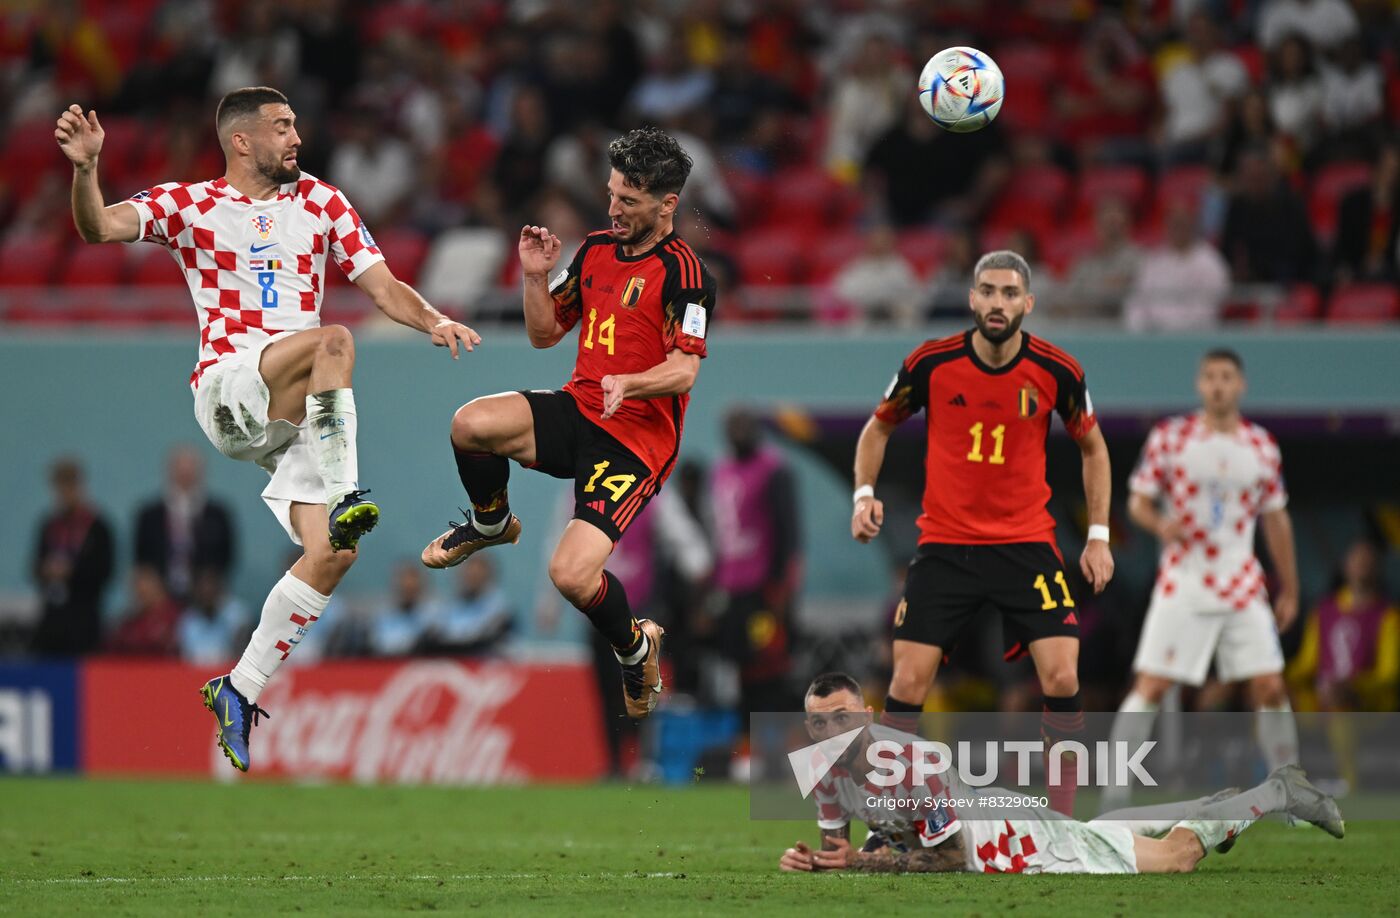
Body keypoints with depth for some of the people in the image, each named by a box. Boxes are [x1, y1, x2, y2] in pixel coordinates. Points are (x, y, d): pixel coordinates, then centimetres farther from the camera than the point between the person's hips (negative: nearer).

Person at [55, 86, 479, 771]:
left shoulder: (320, 202, 16)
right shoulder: (189, 205, 5)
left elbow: (381, 284, 14)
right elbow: (101, 227, -9)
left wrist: (431, 320, -7)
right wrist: (85, 169, -30)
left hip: (298, 412, 5)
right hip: (226, 389, -5)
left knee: (330, 555, -10)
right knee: (332, 339, -32)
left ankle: (239, 690, 3)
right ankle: (343, 499, -40)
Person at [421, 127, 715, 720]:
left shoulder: (682, 271, -13)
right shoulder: (597, 250, 10)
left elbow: (685, 370, -20)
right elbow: (545, 334, 17)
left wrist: (629, 383, -39)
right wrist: (536, 277, -1)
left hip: (636, 440, -6)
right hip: (577, 410, 6)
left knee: (571, 575, -23)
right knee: (470, 424, -24)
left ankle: (636, 648, 11)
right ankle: (491, 524, 9)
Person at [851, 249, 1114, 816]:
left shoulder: (1056, 371, -6)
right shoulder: (931, 364, -7)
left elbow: (1092, 447, 11)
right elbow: (879, 428, 10)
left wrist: (1098, 536, 5)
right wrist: (864, 494, -5)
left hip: (1027, 545, 0)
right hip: (944, 547, 0)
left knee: (1062, 678, -13)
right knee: (908, 685, -7)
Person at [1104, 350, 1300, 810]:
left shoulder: (1261, 446, 7)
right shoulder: (1170, 437, -1)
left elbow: (1276, 519, 14)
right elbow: (1138, 501, 1)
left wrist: (1289, 589, 15)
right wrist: (1160, 524, -22)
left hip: (1242, 589, 3)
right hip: (1182, 584, -3)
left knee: (1271, 689, -2)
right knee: (1150, 687, -10)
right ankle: (1114, 795, -5)